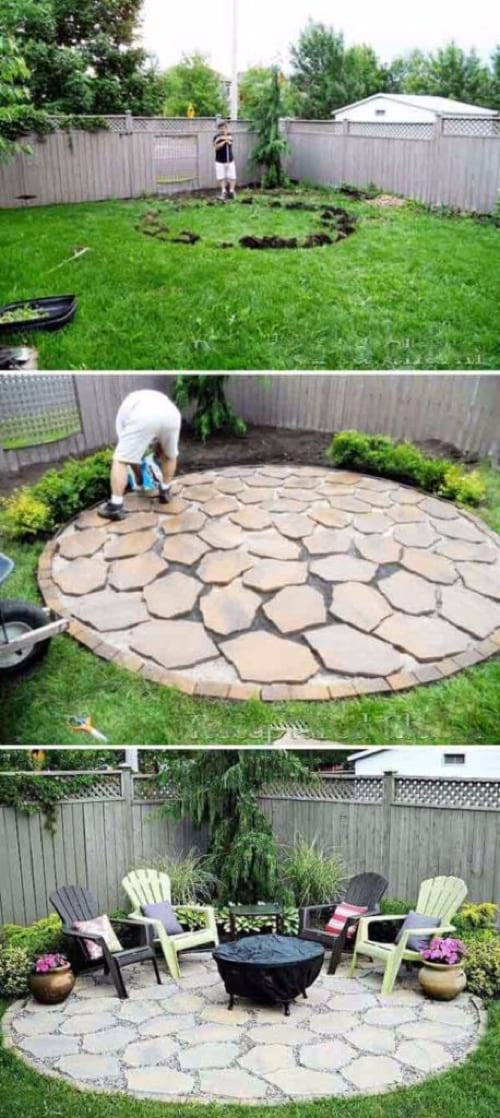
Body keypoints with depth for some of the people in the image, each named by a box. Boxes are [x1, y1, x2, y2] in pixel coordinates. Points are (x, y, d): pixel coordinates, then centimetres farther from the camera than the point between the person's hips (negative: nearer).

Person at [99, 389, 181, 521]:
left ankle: (115, 507, 7)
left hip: (143, 418, -3)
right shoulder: (157, 397, 47)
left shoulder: (125, 407, 38)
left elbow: (130, 451, 35)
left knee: (120, 460, 10)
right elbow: (160, 443, 50)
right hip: (171, 415, 3)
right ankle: (164, 492, 40)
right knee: (170, 455, 33)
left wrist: (138, 476, 45)